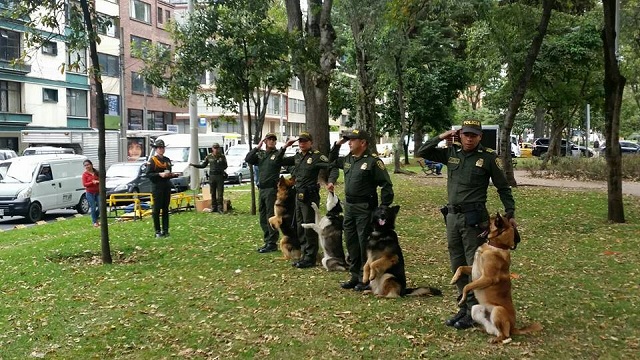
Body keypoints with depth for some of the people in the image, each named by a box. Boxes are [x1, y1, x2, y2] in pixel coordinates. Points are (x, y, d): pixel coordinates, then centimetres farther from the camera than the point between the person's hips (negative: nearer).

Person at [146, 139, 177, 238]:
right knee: (157, 209, -1)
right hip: (157, 187, -6)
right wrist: (159, 174, -22)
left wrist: (172, 174, 3)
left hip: (167, 186, 6)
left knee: (166, 209, 8)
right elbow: (148, 174, -12)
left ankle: (165, 230, 14)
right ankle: (157, 231, 4)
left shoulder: (167, 160, 14)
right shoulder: (152, 160, -5)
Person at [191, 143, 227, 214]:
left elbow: (225, 166, 8)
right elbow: (203, 165, 13)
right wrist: (193, 165, 5)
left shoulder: (222, 156, 1)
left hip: (220, 176, -2)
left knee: (220, 193, -3)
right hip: (212, 176, 2)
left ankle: (220, 208, 2)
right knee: (213, 193, 7)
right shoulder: (209, 157, 5)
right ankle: (213, 208, 15)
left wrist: (221, 168, -10)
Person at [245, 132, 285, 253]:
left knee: (271, 217, -6)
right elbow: (248, 159, 0)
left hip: (272, 189, -7)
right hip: (262, 189, 7)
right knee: (263, 218, 12)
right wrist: (257, 147, -3)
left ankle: (272, 243, -1)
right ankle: (267, 242, 22)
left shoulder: (278, 154, -1)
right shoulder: (260, 154, 13)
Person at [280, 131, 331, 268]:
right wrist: (284, 147, 8)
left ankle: (310, 258, 4)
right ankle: (305, 255, 24)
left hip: (310, 196, -8)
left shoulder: (316, 156, -9)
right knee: (300, 227, 14)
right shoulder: (297, 156, 13)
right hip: (298, 195, 8)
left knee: (309, 228, -3)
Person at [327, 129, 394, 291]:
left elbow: (386, 185, -12)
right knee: (351, 243, 13)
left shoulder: (373, 162, -12)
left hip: (365, 208, -8)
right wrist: (337, 145, 16)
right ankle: (355, 277, 24)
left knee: (365, 244, -3)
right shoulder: (347, 159, 11)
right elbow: (332, 162, 32)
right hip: (349, 206, 8)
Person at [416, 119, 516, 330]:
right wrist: (441, 137, 3)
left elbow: (503, 187, 2)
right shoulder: (451, 153, 9)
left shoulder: (489, 157, -3)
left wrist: (510, 213, -2)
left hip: (474, 218, -5)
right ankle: (464, 307, 23)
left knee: (475, 265, -4)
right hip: (452, 216, 6)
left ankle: (474, 312, 3)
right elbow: (422, 153, 12)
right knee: (457, 265, 12)